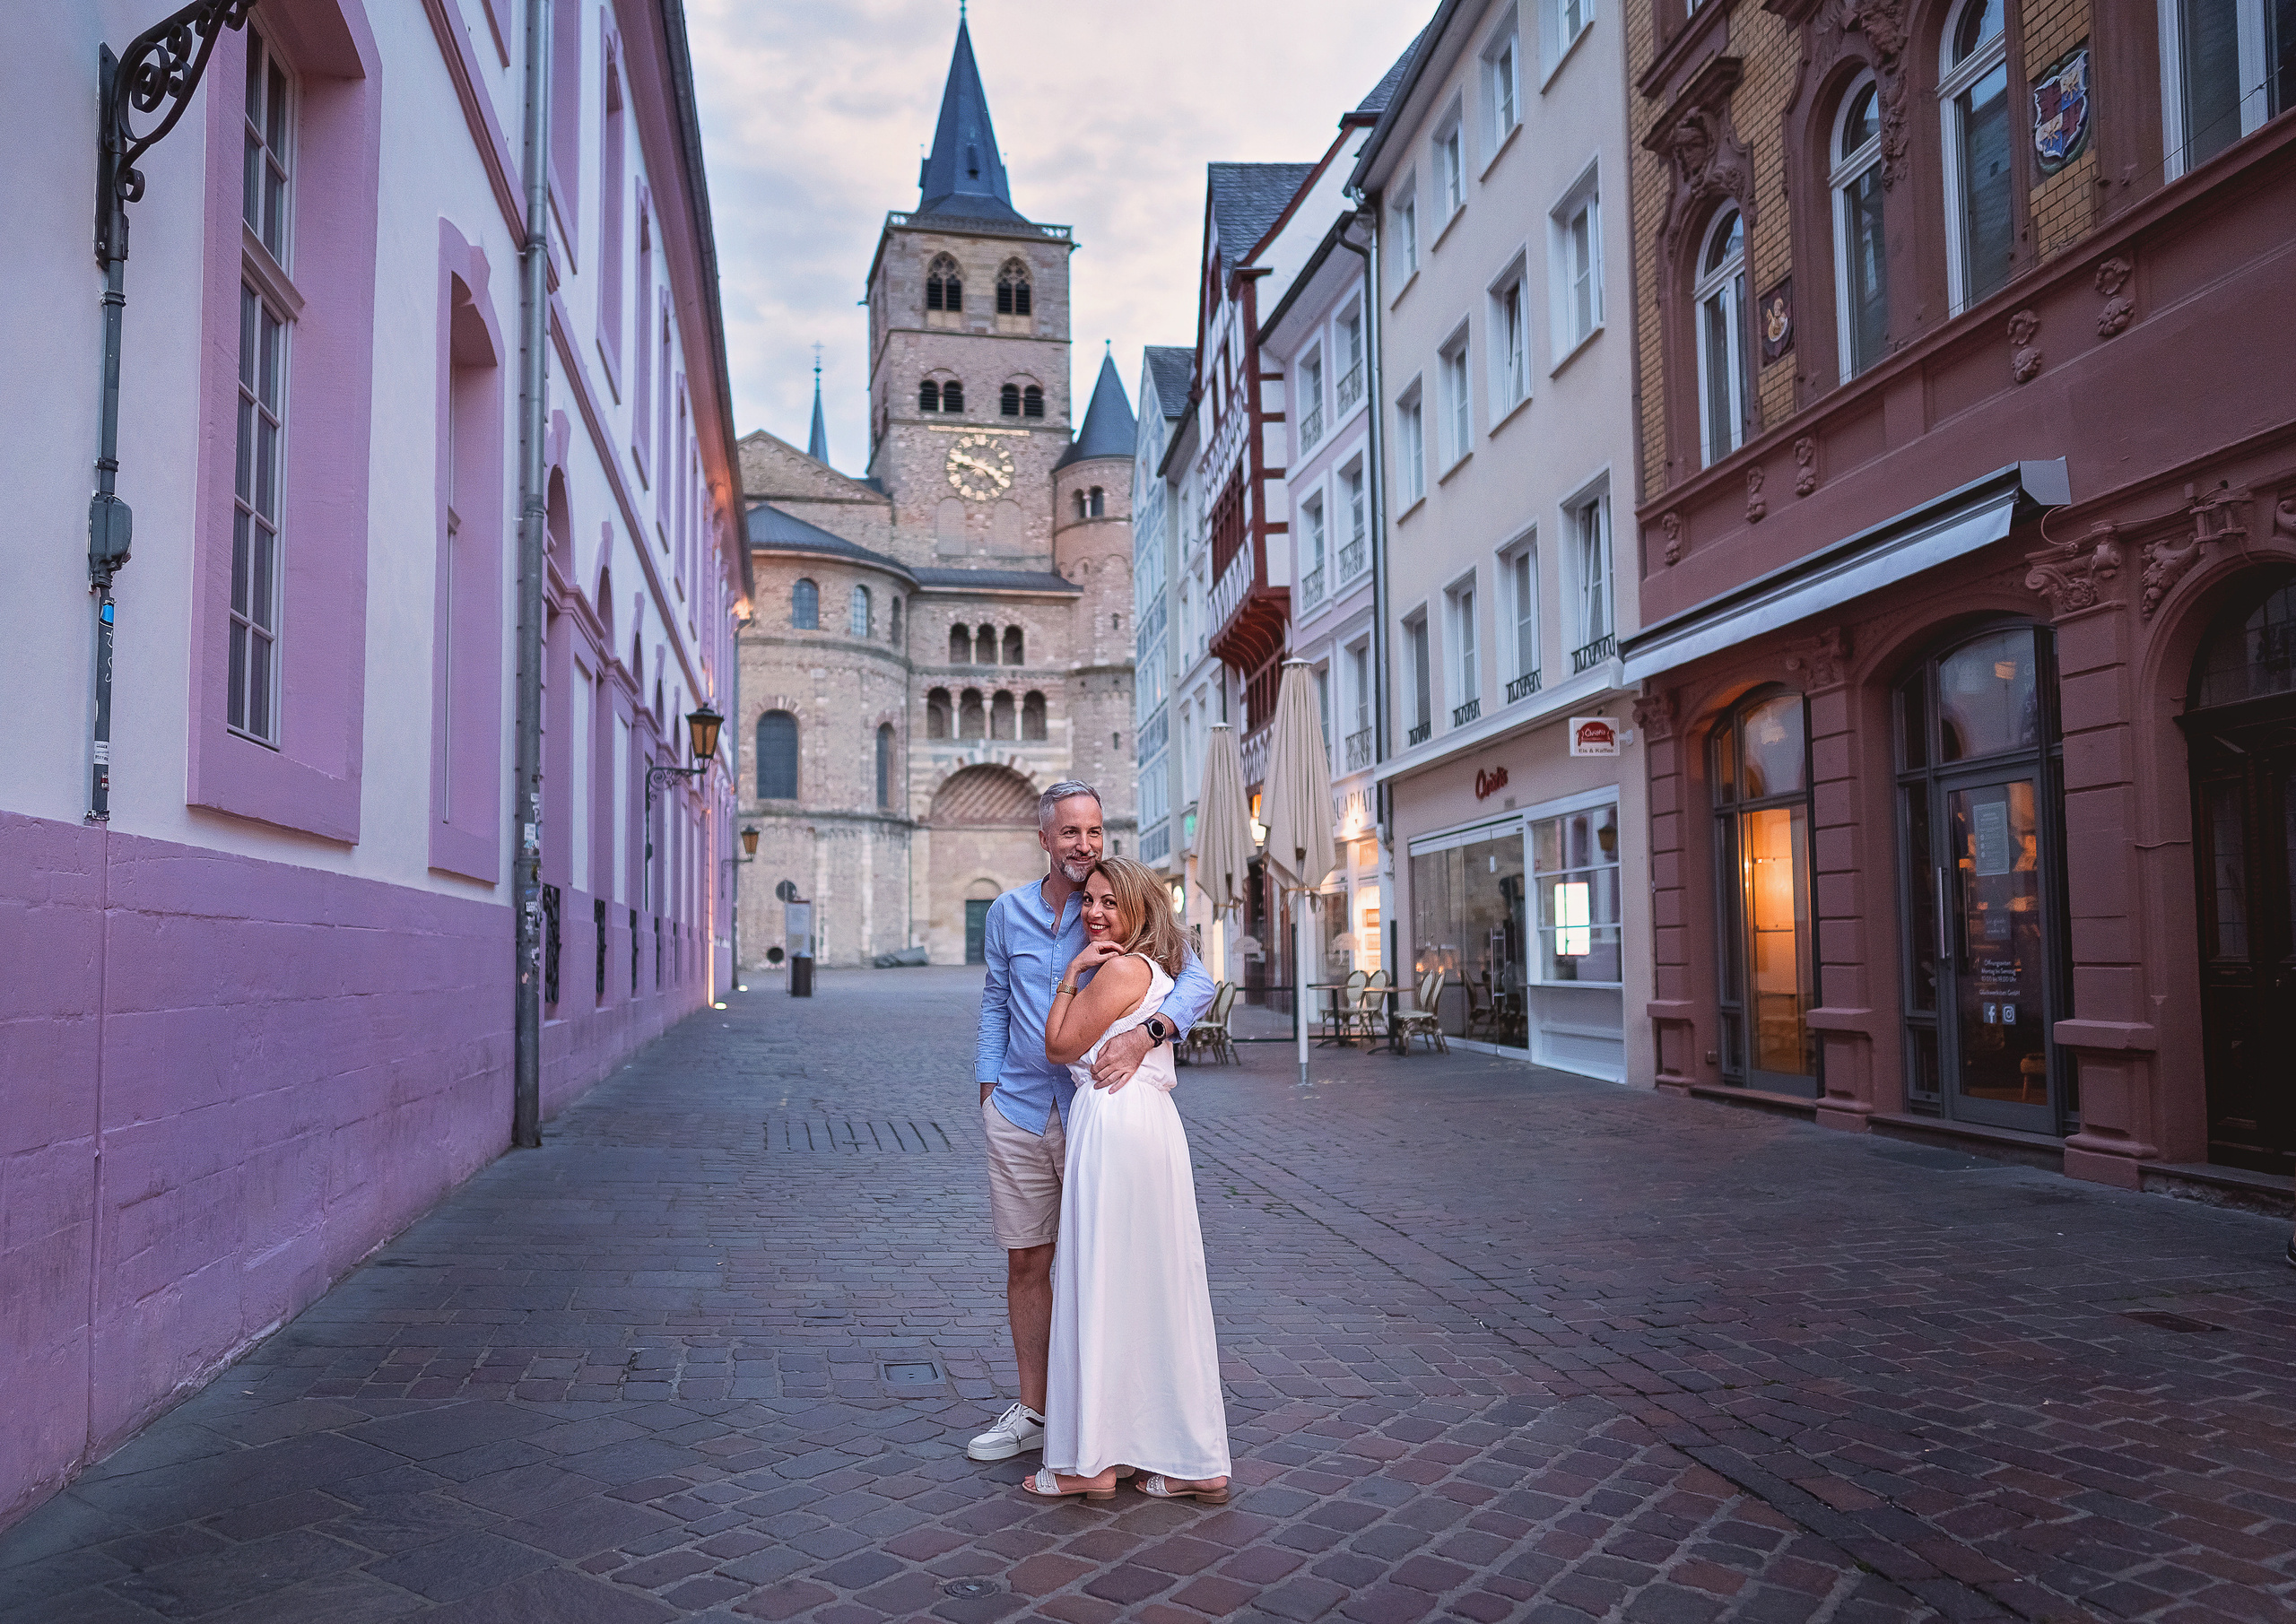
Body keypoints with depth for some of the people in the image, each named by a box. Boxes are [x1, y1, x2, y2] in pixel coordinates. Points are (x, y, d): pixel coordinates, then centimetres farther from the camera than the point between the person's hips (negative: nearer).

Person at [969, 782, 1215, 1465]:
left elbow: (1197, 980, -14)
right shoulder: (1008, 911, 6)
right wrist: (989, 1086, 9)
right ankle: (1032, 1411, 24)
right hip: (1020, 1109, 3)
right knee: (1025, 1263, 10)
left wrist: (1145, 1033, -32)